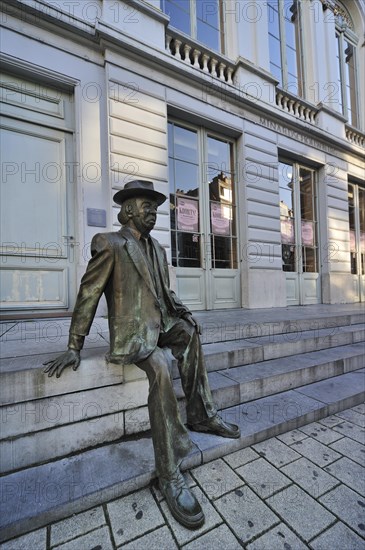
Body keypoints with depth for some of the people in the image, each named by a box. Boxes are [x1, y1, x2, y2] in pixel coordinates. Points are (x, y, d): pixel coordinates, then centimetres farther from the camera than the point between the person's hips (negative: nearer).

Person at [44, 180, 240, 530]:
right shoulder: (109, 243, -4)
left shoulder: (157, 248, 16)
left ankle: (200, 416, -3)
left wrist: (180, 312, 2)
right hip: (132, 331, -7)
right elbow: (88, 295, -5)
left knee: (189, 330, -18)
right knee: (159, 368, -30)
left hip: (160, 325, 7)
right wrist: (74, 347, -6)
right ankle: (170, 475, -18)